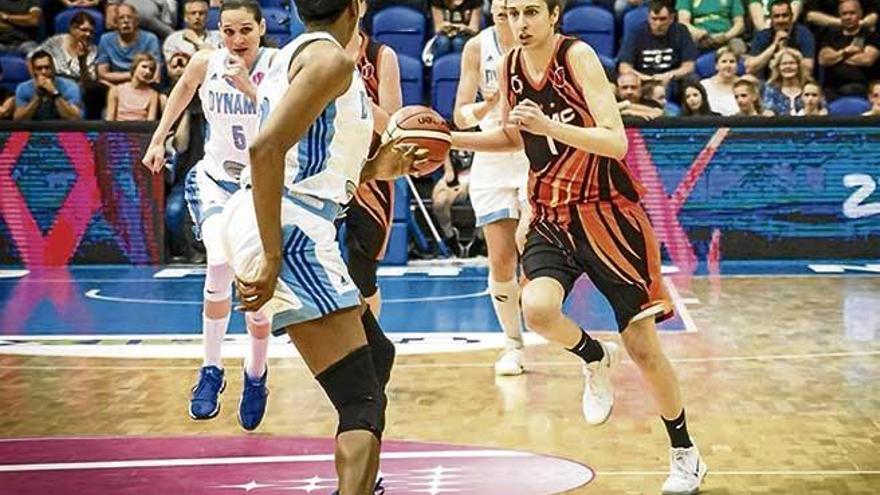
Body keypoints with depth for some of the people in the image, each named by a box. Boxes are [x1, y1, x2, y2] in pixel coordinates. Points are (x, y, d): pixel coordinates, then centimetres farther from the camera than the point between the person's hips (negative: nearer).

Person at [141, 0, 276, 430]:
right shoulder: (204, 63, -10)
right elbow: (183, 89, 13)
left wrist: (249, 88, -40)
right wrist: (158, 139, 19)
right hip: (215, 179, 1)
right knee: (220, 263, -28)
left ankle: (256, 375, 33)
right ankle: (211, 371, -13)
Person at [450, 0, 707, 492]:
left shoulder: (577, 56, -15)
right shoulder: (511, 66, 2)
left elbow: (616, 142, -23)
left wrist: (548, 126, -34)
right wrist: (451, 139, 8)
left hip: (606, 212, -4)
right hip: (552, 217, 4)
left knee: (644, 348, 1)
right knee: (537, 308, -26)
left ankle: (685, 453, 22)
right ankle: (595, 357, 8)